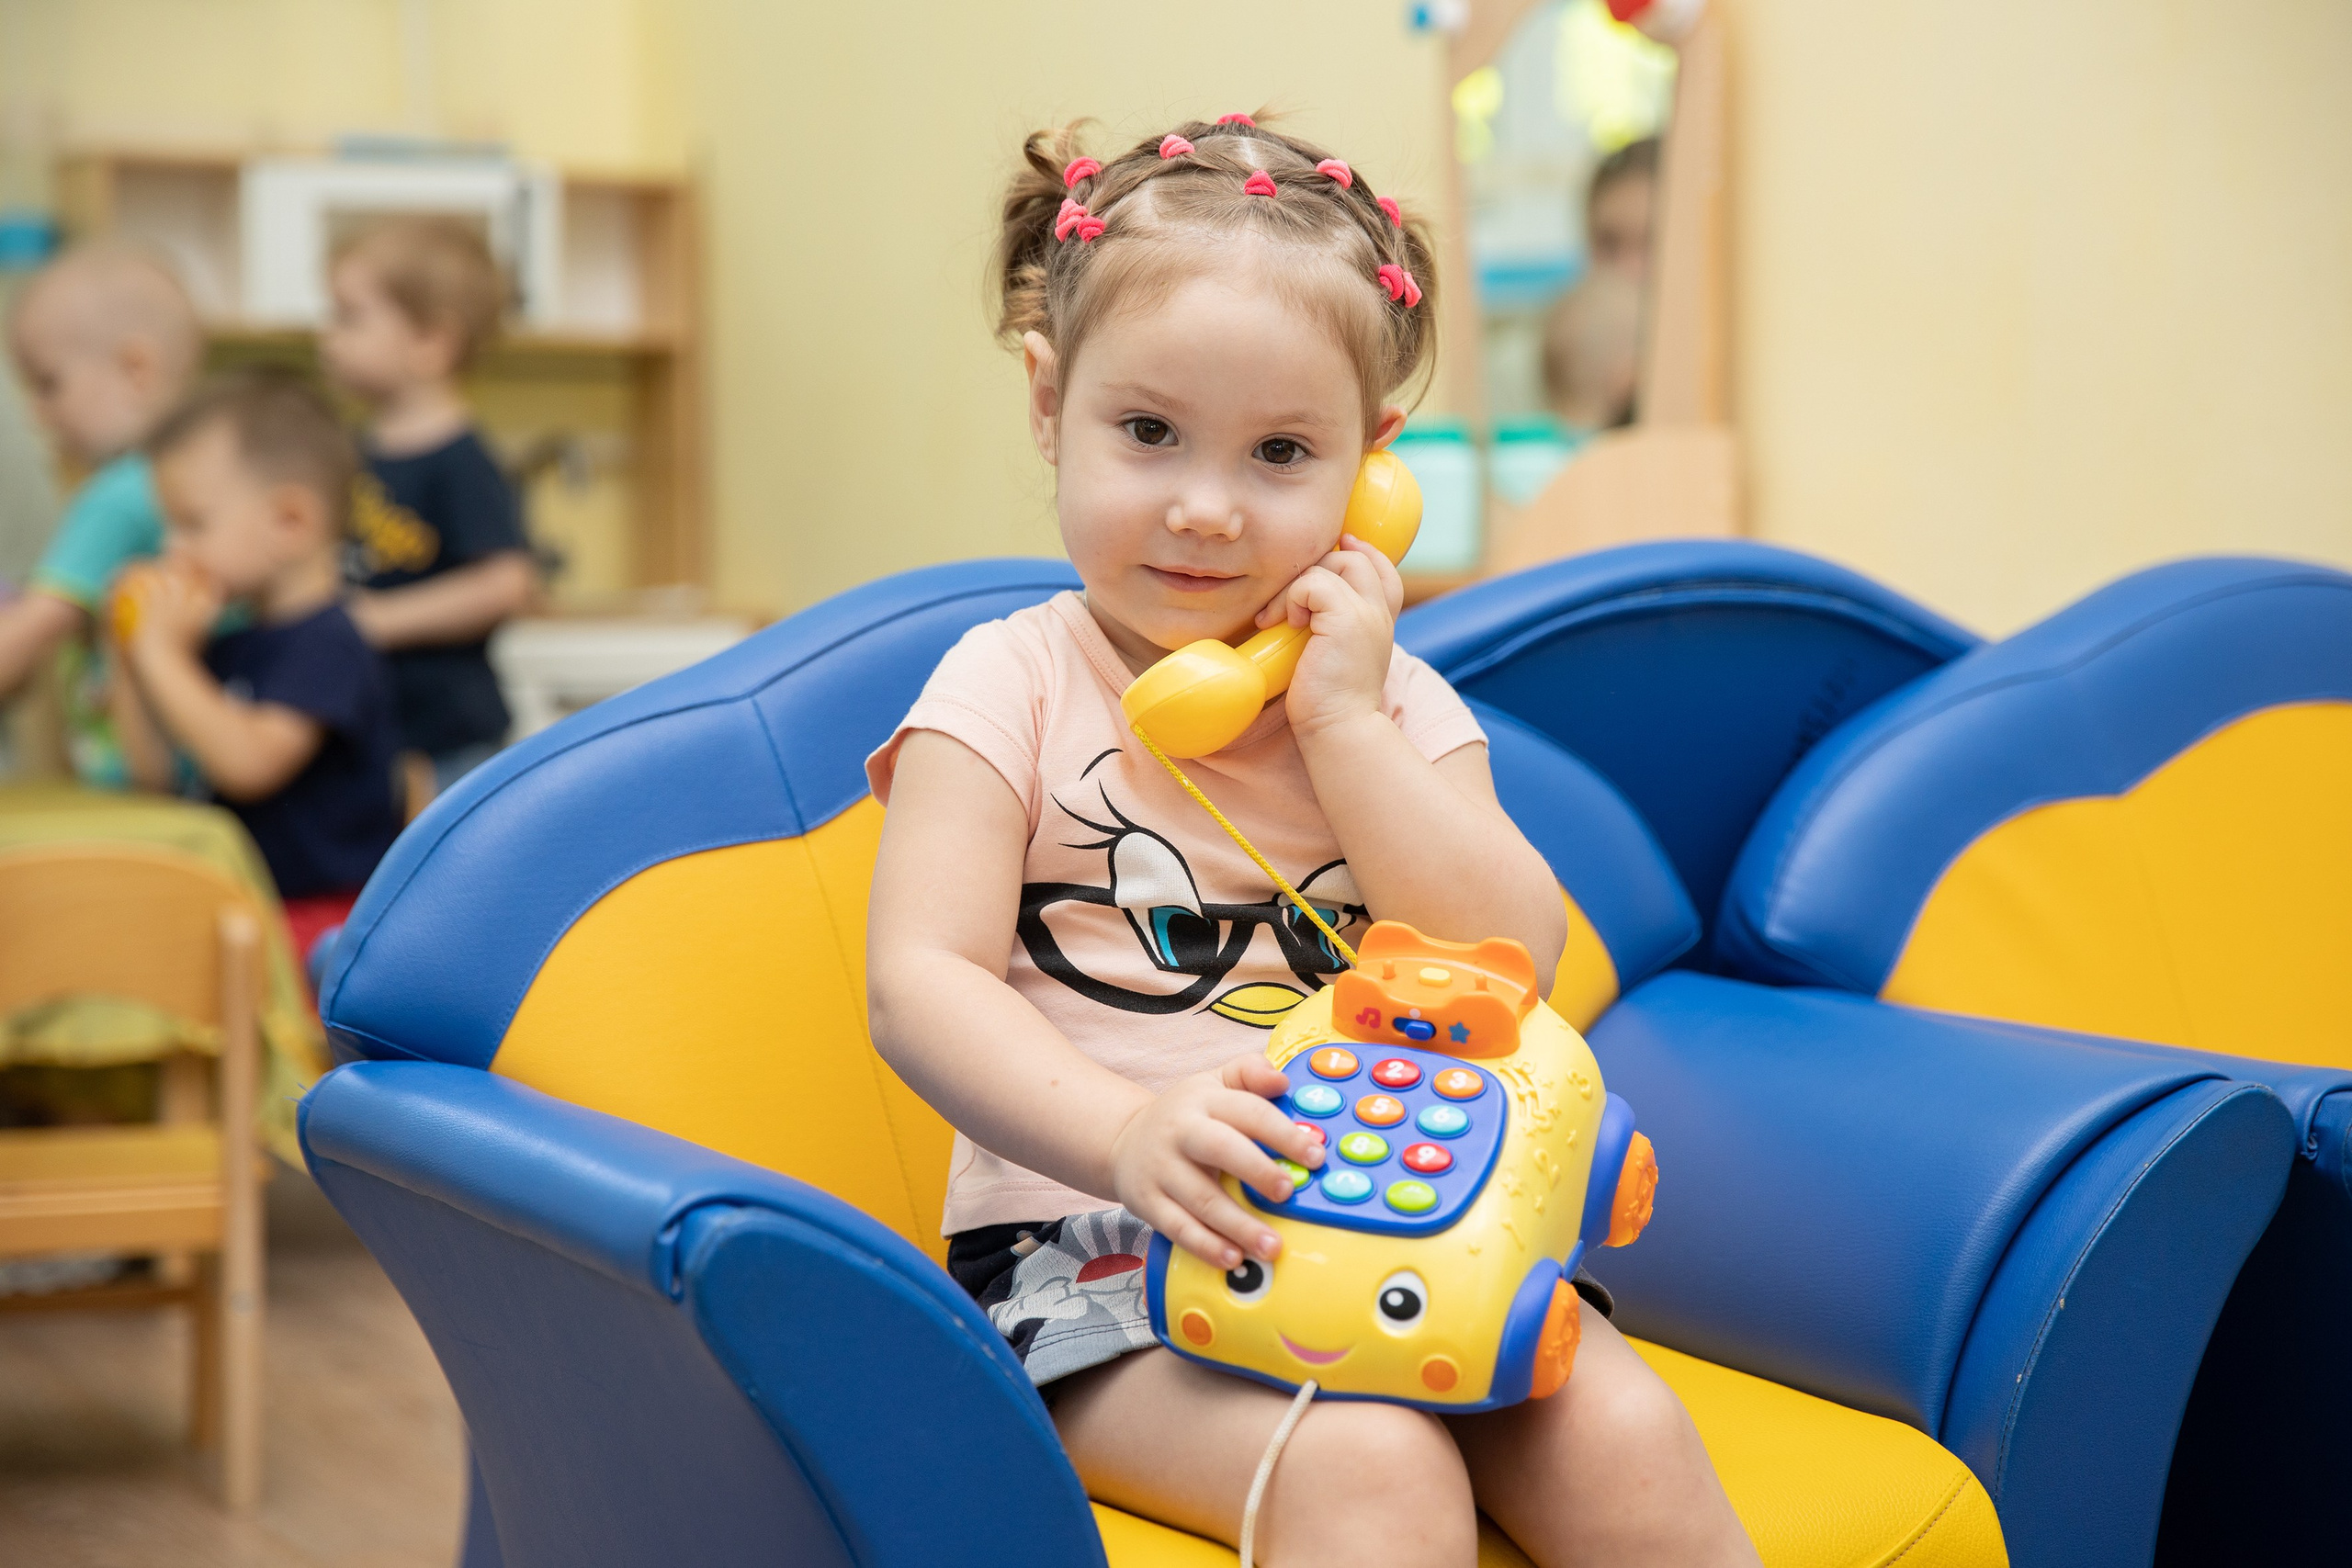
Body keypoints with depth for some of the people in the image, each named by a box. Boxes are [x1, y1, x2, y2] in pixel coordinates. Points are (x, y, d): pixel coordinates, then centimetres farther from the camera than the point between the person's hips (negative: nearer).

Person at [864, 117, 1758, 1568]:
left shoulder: (1390, 697, 11)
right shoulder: (1014, 685, -1)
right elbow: (920, 983, -13)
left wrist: (1342, 718, -8)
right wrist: (1127, 1132, -31)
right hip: (1096, 1254, -4)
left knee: (1625, 1438, -20)